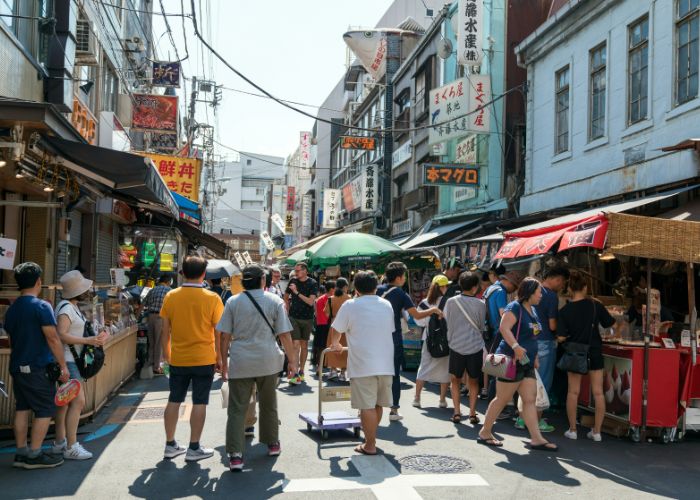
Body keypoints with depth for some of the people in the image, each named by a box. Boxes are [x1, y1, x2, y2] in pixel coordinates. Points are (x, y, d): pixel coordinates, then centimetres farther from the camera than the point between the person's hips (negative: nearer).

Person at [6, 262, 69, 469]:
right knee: (45, 411, 1)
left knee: (22, 409, 12)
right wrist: (63, 366, -12)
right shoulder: (41, 306, -14)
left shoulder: (11, 309, 10)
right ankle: (34, 455, 2)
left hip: (17, 367, 8)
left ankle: (21, 453, 16)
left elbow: (11, 340, 18)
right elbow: (53, 339, -17)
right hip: (38, 368, -7)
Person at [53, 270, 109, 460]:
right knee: (78, 401, -12)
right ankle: (71, 447, -9)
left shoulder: (73, 307, 15)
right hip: (66, 361, -10)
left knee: (65, 401, 14)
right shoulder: (65, 307, -15)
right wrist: (88, 341, -24)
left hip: (72, 360, 10)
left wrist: (98, 336, 3)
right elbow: (61, 335, -25)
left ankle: (59, 443, 23)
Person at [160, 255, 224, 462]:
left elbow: (165, 330, 4)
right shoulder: (212, 298, -10)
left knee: (174, 401, 14)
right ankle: (194, 448, 9)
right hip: (204, 359, -3)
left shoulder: (171, 297, -2)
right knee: (199, 403, 4)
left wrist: (166, 352, 16)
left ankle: (170, 445, 21)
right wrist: (220, 356, 4)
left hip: (178, 359, 3)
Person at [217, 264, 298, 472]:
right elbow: (284, 335, -1)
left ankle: (235, 454, -7)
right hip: (268, 361, 1)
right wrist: (292, 360, 7)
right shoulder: (275, 301, 0)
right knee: (268, 405, 18)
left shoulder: (233, 302, 2)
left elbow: (225, 336, 1)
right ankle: (272, 444, 32)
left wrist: (224, 362, 10)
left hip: (240, 363, 0)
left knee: (237, 409, 1)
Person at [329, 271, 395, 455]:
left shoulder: (350, 305, -3)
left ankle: (369, 445, 2)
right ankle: (371, 438, 29)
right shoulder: (387, 305, 12)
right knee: (378, 404, 16)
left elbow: (336, 330, 5)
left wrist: (335, 344, 26)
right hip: (385, 364, 5)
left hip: (363, 364, -5)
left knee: (367, 406, -2)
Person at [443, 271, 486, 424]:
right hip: (475, 347, 0)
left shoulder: (451, 302, -7)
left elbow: (446, 323, 3)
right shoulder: (480, 304, -7)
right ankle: (472, 413, 10)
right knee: (473, 382, 14)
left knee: (455, 380, 14)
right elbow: (481, 327, 6)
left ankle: (457, 413, 10)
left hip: (456, 346, 0)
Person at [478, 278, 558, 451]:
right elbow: (504, 328, -27)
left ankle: (536, 439, 6)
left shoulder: (532, 310, 15)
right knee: (502, 399, 0)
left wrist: (534, 357, 22)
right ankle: (485, 432, 14)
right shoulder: (514, 308, -13)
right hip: (512, 361, -9)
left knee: (530, 400, 5)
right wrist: (515, 346, -38)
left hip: (527, 363, 9)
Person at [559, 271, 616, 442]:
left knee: (573, 392, 10)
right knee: (598, 392, 7)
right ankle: (596, 431, 10)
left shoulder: (565, 310, -9)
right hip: (595, 352, 0)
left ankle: (572, 430, 15)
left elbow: (561, 337, -11)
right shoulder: (595, 305, -8)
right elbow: (610, 323, 3)